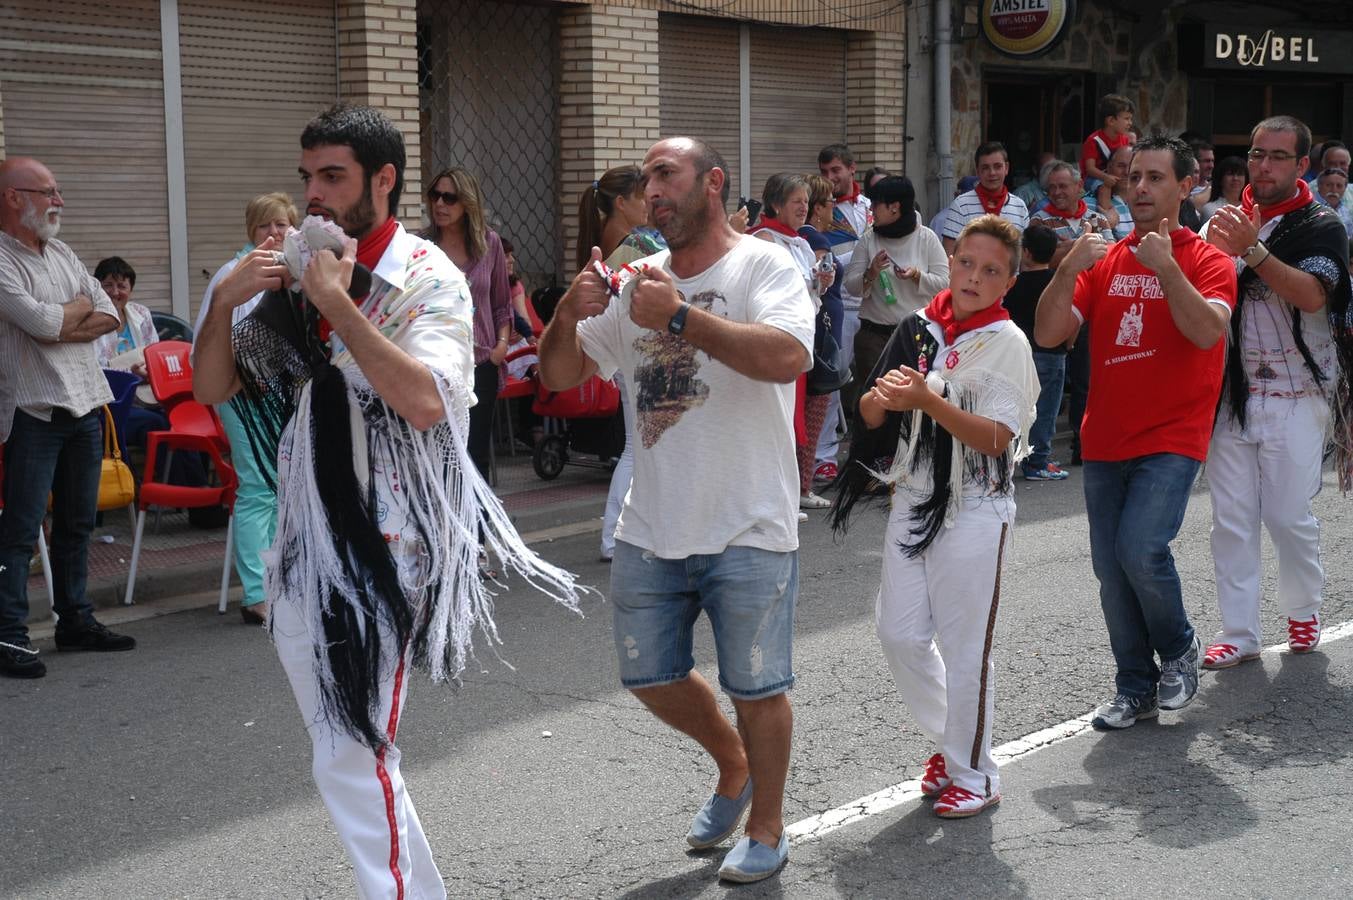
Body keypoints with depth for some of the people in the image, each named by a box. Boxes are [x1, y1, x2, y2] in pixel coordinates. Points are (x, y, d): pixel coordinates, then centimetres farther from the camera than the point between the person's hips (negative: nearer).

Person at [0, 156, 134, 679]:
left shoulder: (63, 255, 14)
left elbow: (109, 316, 8)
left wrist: (60, 325, -9)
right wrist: (80, 307, 0)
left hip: (85, 405, 8)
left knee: (77, 522, 13)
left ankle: (76, 620, 23)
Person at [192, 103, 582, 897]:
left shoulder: (428, 279, -10)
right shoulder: (296, 277, 8)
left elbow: (425, 400, -27)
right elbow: (212, 388, 9)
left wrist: (337, 301, -23)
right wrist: (225, 300, -8)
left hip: (382, 550, -7)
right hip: (303, 546, 7)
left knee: (353, 761, -8)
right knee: (342, 755, 17)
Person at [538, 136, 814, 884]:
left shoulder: (763, 266, -10)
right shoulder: (637, 280, 8)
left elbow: (788, 356, -29)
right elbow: (560, 374, 8)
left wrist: (680, 317, -33)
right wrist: (569, 313, -13)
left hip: (746, 531, -6)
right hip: (650, 529, 6)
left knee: (755, 688, 7)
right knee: (649, 677, 16)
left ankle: (766, 829, 28)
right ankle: (731, 765, 43)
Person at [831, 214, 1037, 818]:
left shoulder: (1006, 342, -9)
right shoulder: (919, 327, 6)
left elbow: (997, 439, -19)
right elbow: (870, 416, 8)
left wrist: (926, 399, -29)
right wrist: (882, 397, -15)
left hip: (973, 512, -6)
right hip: (911, 502, 6)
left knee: (965, 646, 1)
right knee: (899, 634, 9)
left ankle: (974, 776, 16)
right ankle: (948, 742, 31)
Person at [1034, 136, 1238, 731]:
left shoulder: (1206, 261, -2)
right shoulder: (1103, 261, 9)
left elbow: (1206, 332, -20)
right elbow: (1047, 334, -1)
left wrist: (1165, 265, -25)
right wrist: (1069, 268, -14)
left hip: (1171, 440, -4)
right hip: (1105, 441, 4)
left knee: (1141, 549, -20)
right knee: (1111, 568, 6)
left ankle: (1178, 650, 8)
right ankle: (1136, 687, 21)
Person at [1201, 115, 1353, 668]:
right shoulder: (1227, 221, 10)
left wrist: (1253, 249, -27)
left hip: (1296, 396, -4)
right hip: (1232, 391, 4)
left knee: (1289, 515, -1)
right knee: (1230, 518, 2)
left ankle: (1303, 609, 24)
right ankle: (1239, 633, 9)